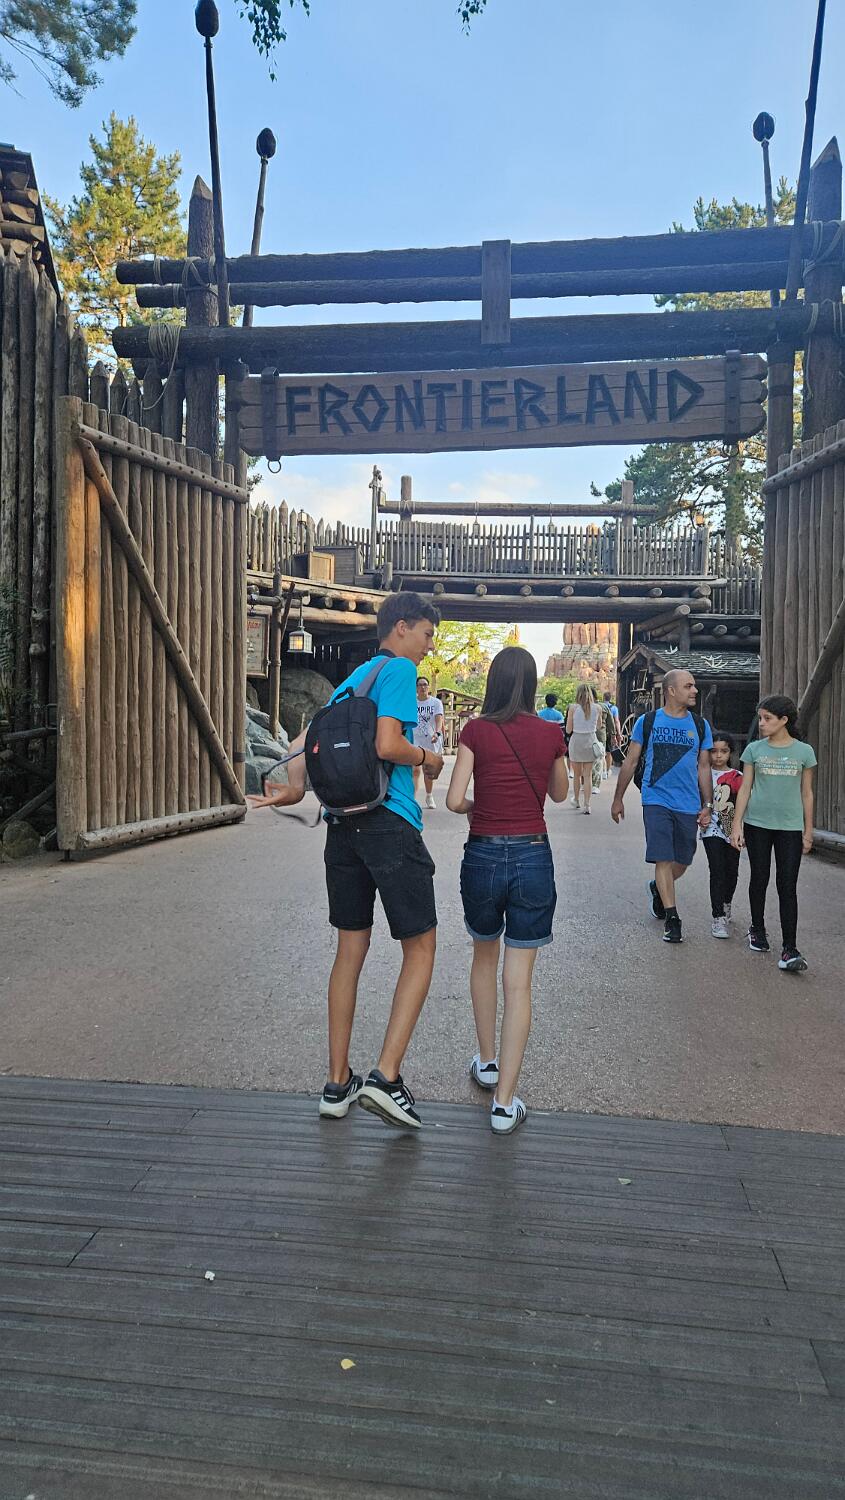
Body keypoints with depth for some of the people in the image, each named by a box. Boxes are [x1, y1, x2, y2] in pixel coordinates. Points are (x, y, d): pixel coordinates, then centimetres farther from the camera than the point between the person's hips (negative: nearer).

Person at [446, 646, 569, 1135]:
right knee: (519, 981, 3)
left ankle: (487, 1061, 36)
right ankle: (505, 1102, 3)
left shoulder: (476, 731, -5)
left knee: (485, 956, 25)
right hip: (533, 858, 0)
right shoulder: (550, 733, 0)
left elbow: (455, 800, -8)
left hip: (483, 856, 0)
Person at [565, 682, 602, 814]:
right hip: (591, 741, 1)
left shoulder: (573, 708, -8)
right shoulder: (597, 708, -3)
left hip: (576, 740, -1)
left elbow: (568, 730, -5)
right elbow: (598, 727, 10)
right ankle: (587, 804, 1)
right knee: (588, 775, 6)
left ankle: (576, 800, 29)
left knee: (576, 774, 15)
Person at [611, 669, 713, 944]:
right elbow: (631, 762, 7)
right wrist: (618, 798, 8)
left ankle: (657, 888, 41)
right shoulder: (647, 722, 0)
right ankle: (671, 917, 2)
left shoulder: (700, 725, 7)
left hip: (688, 805, 3)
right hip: (656, 800, -3)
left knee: (682, 862, 11)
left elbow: (704, 767, 13)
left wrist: (707, 805, 8)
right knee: (664, 860, -8)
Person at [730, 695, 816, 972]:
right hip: (757, 824, 1)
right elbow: (745, 789, 5)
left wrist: (808, 831, 6)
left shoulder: (803, 751, 1)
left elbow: (806, 794, 6)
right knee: (759, 879, 10)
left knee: (787, 887, -4)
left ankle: (789, 950, -5)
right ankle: (757, 929, 32)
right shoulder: (754, 749, 3)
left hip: (790, 827, -1)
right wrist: (737, 824, 0)